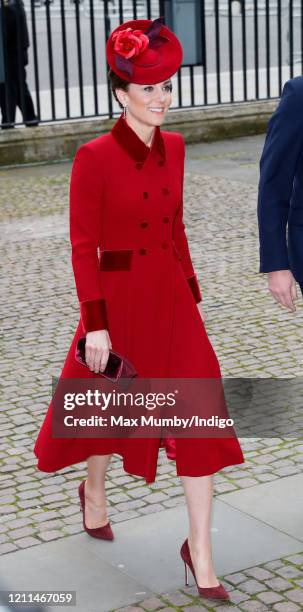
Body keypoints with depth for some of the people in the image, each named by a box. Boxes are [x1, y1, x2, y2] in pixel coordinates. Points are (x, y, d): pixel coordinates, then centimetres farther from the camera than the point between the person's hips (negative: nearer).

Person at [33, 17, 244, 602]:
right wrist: (95, 324, -15)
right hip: (120, 298, -4)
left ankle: (200, 552, 10)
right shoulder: (94, 157, -13)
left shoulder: (173, 148, 4)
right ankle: (93, 491, 49)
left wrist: (192, 291, 13)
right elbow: (83, 247, -13)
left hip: (173, 296, 5)